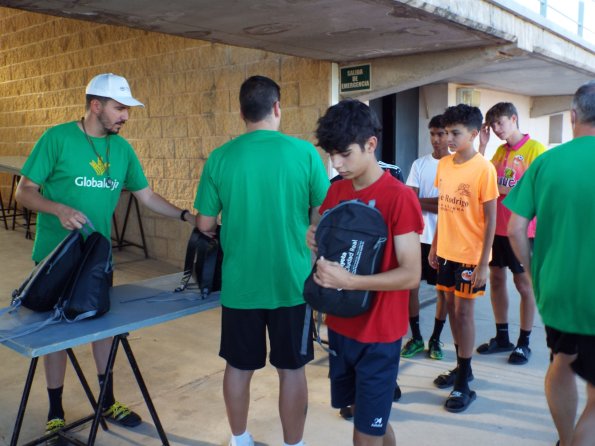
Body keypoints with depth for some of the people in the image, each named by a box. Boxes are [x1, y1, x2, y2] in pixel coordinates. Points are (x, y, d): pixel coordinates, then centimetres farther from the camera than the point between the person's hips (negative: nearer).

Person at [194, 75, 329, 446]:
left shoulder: (220, 158, -4)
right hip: (292, 283, -1)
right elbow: (322, 217, -3)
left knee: (239, 367, 18)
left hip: (240, 284, 1)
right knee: (292, 369, 14)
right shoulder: (305, 152, -8)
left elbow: (205, 225, 1)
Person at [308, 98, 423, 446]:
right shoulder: (336, 190, 3)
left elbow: (411, 275, -20)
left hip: (378, 334, -6)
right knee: (369, 417, 22)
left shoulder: (399, 197, -18)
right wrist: (315, 241, -9)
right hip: (340, 325, 6)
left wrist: (347, 281, -29)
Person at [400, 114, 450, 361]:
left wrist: (422, 202, -12)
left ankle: (435, 339, 24)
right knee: (411, 285, 2)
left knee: (443, 289, 8)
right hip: (419, 236, 2)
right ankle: (416, 337, 19)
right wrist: (439, 202, -13)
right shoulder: (419, 164, 5)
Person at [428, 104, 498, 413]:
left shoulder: (483, 169, -14)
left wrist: (483, 264, -14)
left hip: (470, 255, -6)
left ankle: (464, 385, 14)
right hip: (446, 251, 6)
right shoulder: (444, 164, 4)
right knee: (451, 308, 14)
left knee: (463, 311, 0)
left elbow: (490, 221, -12)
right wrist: (434, 246, 11)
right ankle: (462, 367, 33)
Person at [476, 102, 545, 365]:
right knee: (496, 279, 11)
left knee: (524, 285, 4)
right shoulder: (500, 151, 12)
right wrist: (482, 144, 0)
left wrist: (507, 191, -19)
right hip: (496, 227, 7)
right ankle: (502, 337, 25)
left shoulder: (535, 148, -8)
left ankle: (524, 342, 17)